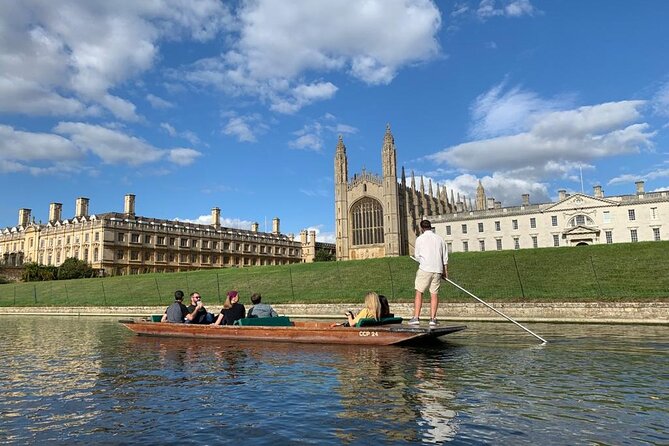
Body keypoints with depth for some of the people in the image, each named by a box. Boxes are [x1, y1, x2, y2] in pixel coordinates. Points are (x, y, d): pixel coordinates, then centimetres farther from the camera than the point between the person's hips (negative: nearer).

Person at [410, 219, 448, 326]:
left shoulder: (420, 239, 1)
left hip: (425, 269, -3)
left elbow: (417, 256, 3)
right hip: (438, 269, 4)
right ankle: (433, 318, 3)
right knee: (434, 294, 6)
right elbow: (445, 258, 13)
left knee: (419, 293, 1)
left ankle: (416, 317, -4)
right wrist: (445, 271, 18)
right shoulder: (440, 239, 12)